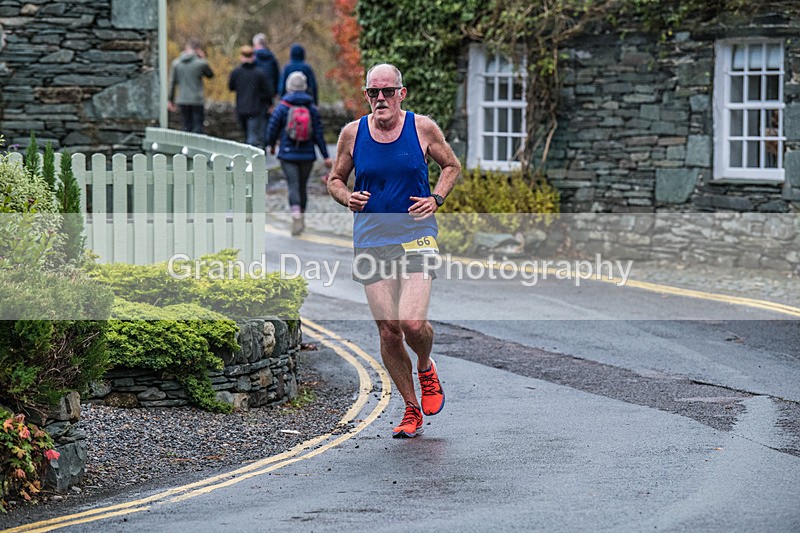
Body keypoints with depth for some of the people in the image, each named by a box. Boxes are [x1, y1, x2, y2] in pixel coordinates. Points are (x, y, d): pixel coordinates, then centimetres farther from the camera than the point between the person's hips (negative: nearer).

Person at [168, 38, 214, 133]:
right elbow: (210, 74, 8)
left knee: (186, 127, 10)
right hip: (197, 101, -4)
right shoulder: (200, 63, -9)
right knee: (197, 127, 0)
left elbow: (172, 82, 3)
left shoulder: (176, 62, 1)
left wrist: (171, 100, 10)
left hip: (182, 101, 4)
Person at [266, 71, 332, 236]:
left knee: (293, 186, -9)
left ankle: (296, 216, -31)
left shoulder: (282, 108, -5)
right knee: (302, 186, 15)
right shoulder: (312, 108, 0)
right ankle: (301, 220, 26)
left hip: (288, 154, -2)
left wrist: (271, 145, 19)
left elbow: (272, 129, -1)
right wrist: (326, 156, 3)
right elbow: (318, 134, 0)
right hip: (307, 155, 2)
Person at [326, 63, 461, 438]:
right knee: (388, 330, -1)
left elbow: (451, 165, 15)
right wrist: (348, 198, -6)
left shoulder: (423, 129, 0)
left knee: (413, 324, -18)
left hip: (416, 238, -2)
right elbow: (335, 179, 16)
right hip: (371, 242, 2)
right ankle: (411, 410, 15)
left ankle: (426, 367, 19)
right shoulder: (352, 133, 3)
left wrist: (436, 199, -2)